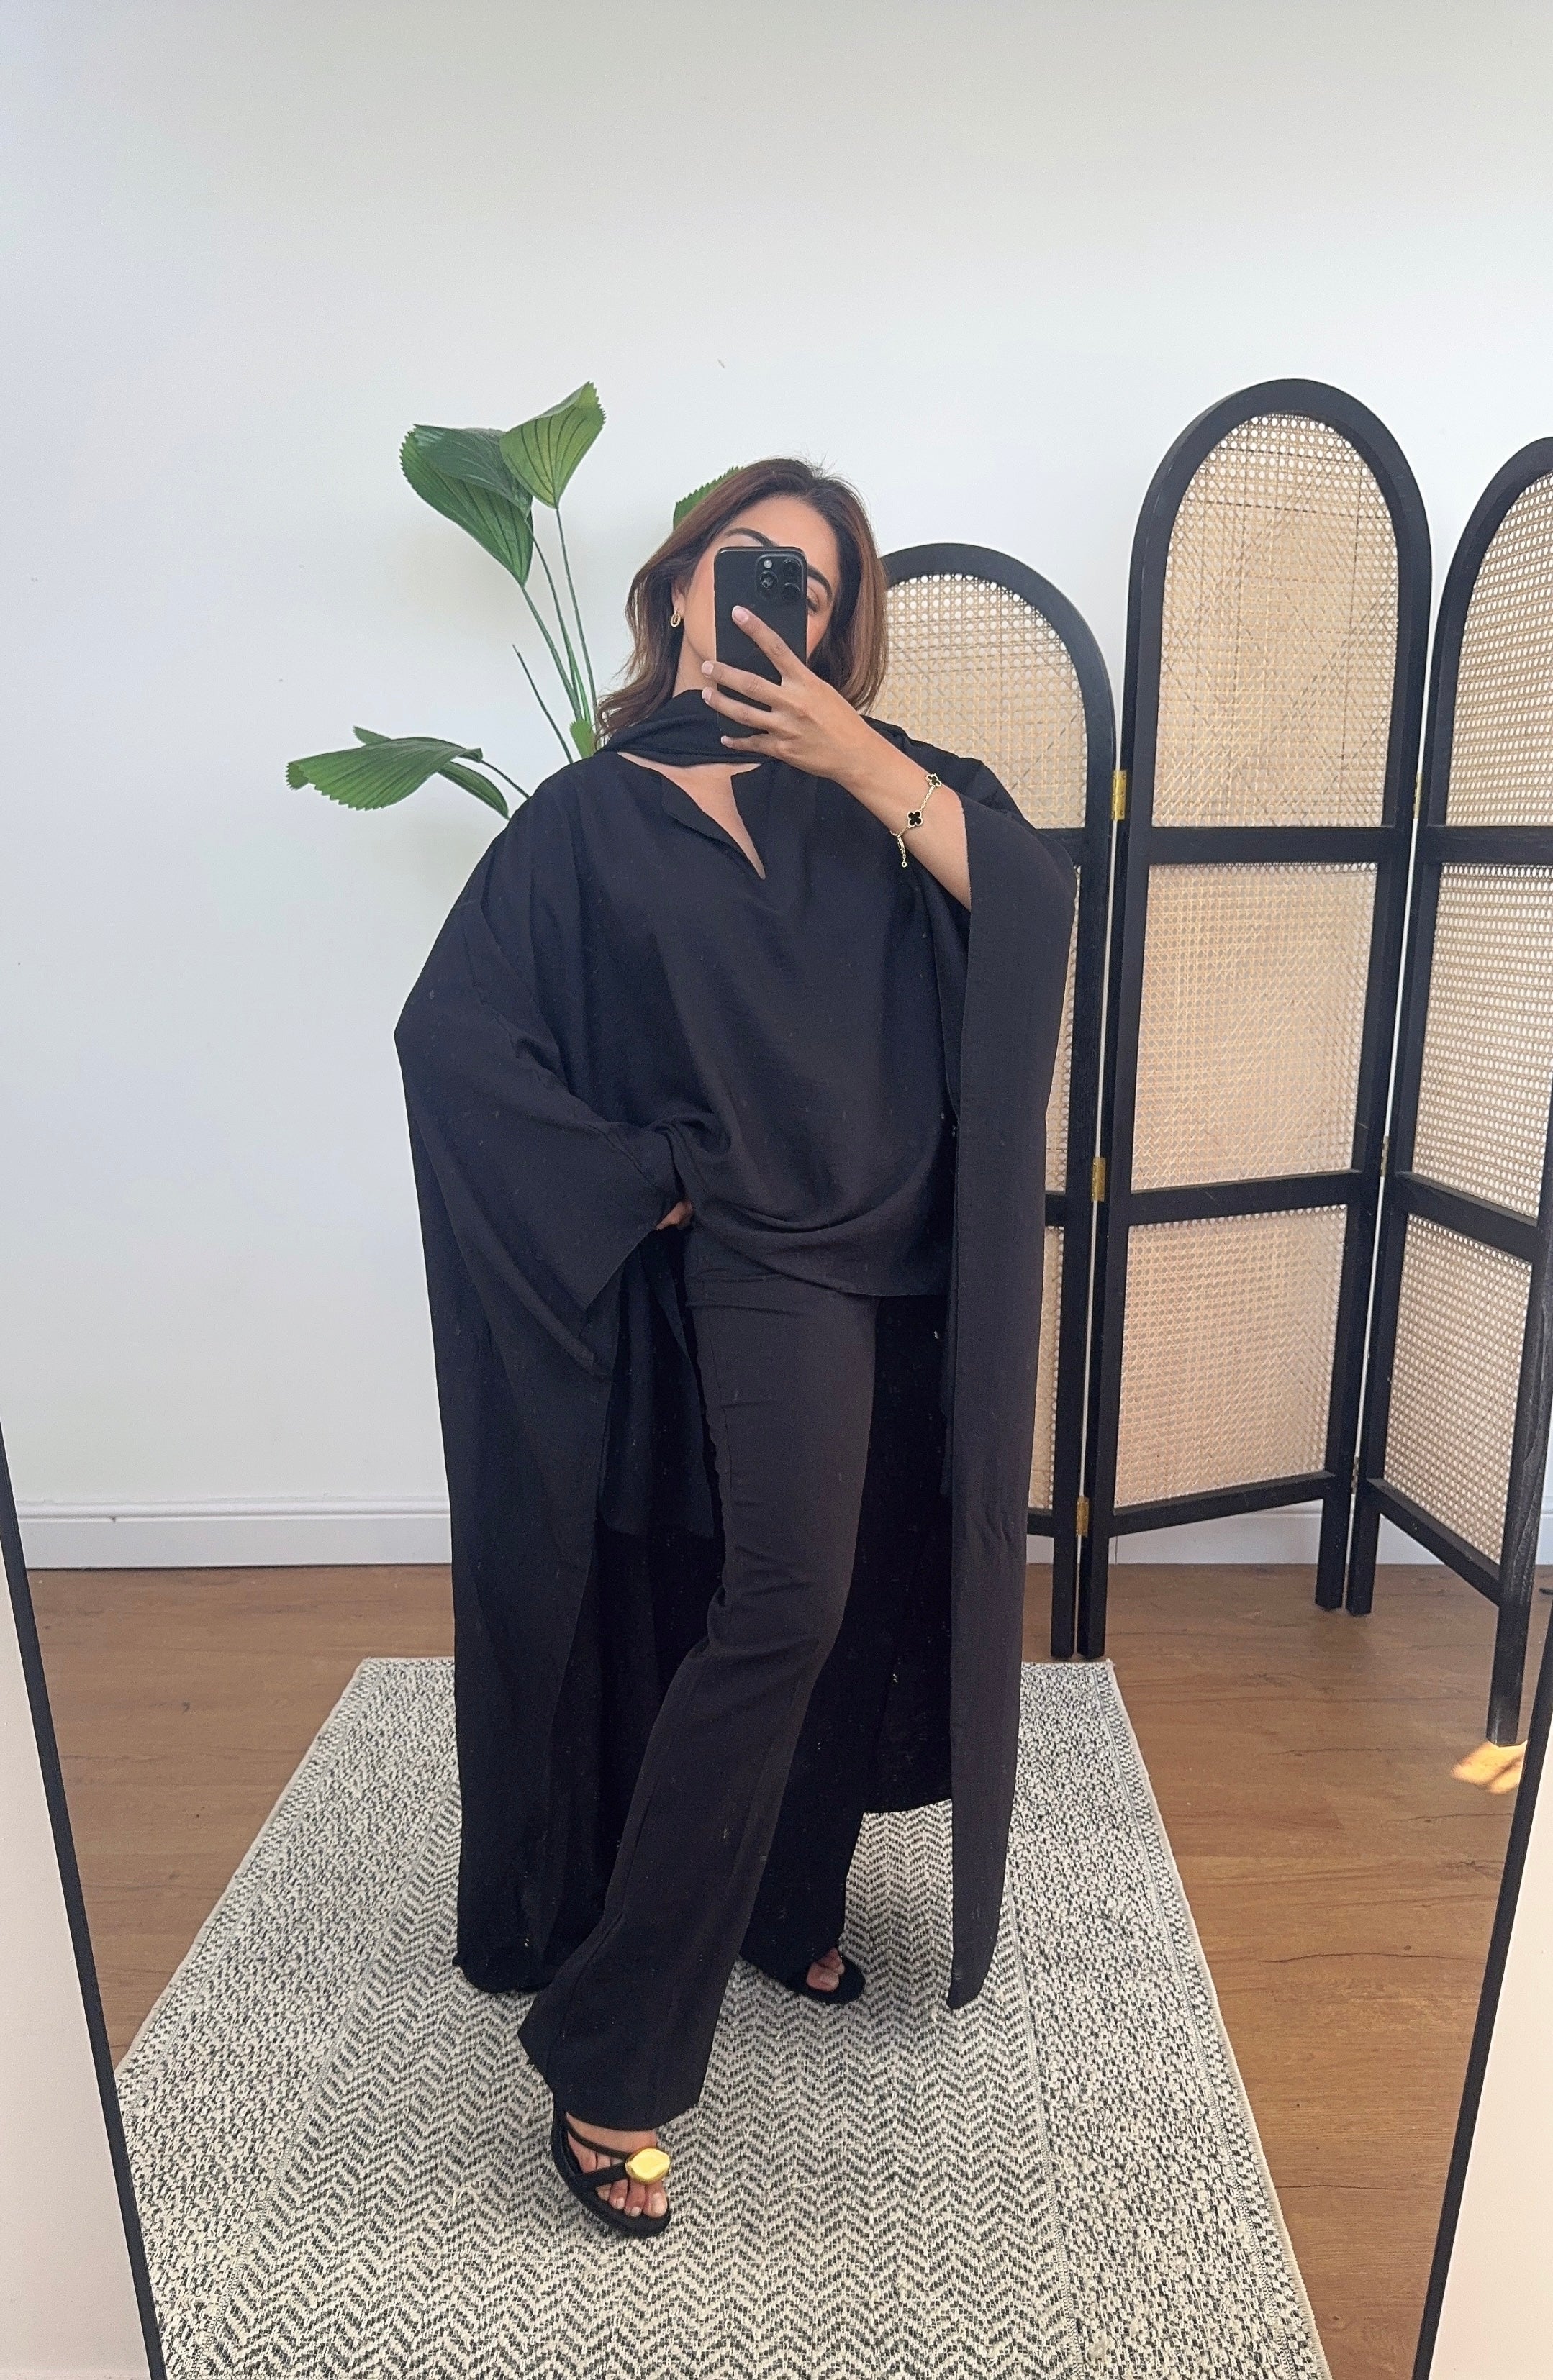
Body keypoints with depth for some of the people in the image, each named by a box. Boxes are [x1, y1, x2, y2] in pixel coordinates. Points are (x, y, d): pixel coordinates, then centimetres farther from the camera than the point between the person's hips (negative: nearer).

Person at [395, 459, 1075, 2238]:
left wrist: (866, 763, -16)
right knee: (780, 1606, -20)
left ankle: (785, 1907, 39)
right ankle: (607, 2059, -4)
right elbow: (447, 1031, -7)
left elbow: (1032, 903, -7)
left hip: (909, 1269, 5)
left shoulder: (875, 788, 10)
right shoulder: (591, 817, 0)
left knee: (855, 1602, 13)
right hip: (760, 1266, -4)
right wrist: (641, 1182, -10)